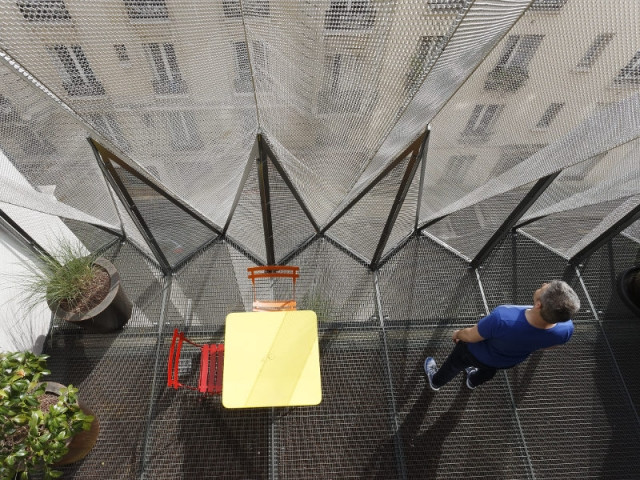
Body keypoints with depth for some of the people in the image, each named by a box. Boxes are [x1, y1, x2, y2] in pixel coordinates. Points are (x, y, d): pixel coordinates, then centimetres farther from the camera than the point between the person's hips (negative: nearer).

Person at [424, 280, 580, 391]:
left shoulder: (501, 319, -49)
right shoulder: (565, 330, -35)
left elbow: (470, 336, -27)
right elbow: (548, 345, -8)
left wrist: (458, 334, -3)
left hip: (477, 355, -3)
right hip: (510, 361, 4)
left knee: (454, 363, 31)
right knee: (488, 371, 39)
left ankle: (436, 381, 62)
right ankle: (473, 381, 72)